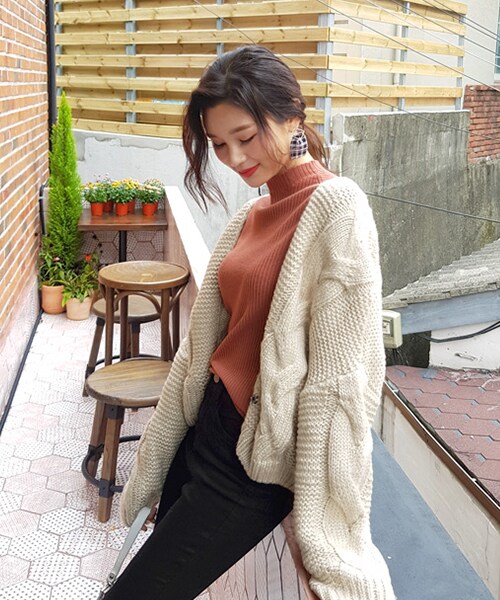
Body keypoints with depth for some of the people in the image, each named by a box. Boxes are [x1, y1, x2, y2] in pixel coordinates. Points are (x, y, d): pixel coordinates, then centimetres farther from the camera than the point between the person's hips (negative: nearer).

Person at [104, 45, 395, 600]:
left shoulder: (336, 206, -16)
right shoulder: (251, 215, 8)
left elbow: (341, 376, -18)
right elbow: (203, 339, 10)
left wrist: (325, 540, -15)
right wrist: (155, 459, 15)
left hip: (258, 459, -7)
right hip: (207, 426, 7)